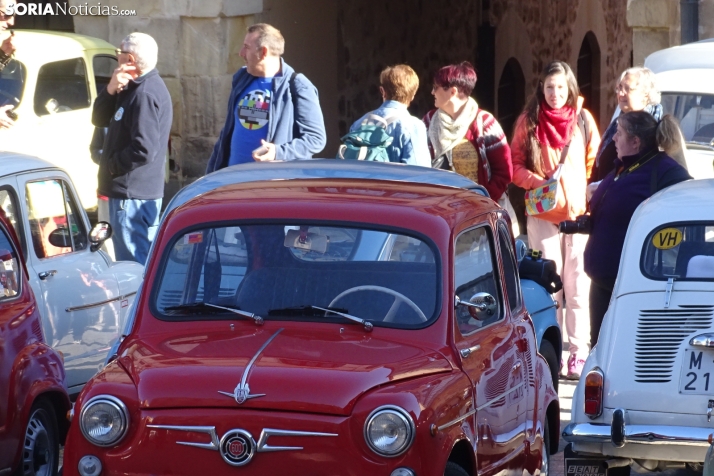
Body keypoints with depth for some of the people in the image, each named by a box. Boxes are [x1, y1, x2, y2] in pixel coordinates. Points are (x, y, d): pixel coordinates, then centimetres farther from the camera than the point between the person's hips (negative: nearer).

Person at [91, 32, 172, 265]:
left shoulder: (146, 94, -18)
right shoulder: (133, 88, 15)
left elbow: (144, 150, -26)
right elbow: (99, 119, 13)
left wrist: (110, 167, -13)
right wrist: (111, 90, -5)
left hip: (133, 195, -11)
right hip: (127, 191, 11)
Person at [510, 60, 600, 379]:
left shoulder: (583, 120, 5)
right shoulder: (529, 121, 5)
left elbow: (595, 163, 10)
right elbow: (516, 165, 6)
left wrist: (590, 197, -3)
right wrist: (536, 182, -12)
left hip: (579, 212, 0)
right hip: (542, 214, 0)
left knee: (577, 286, -3)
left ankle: (579, 354, -1)